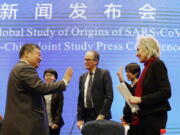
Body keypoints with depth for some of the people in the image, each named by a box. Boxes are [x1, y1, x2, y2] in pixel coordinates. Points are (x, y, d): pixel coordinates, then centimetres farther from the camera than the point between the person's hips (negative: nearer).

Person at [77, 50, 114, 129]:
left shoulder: (104, 73, -4)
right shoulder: (82, 77, 13)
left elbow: (109, 96, -10)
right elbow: (80, 99, 12)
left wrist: (102, 114, -15)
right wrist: (80, 118, 6)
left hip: (100, 116, -4)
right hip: (86, 116, 5)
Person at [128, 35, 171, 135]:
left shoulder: (157, 64, -10)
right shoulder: (148, 66, 13)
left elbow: (166, 92, -18)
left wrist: (141, 99, -18)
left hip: (154, 117, -8)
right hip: (144, 117, 8)